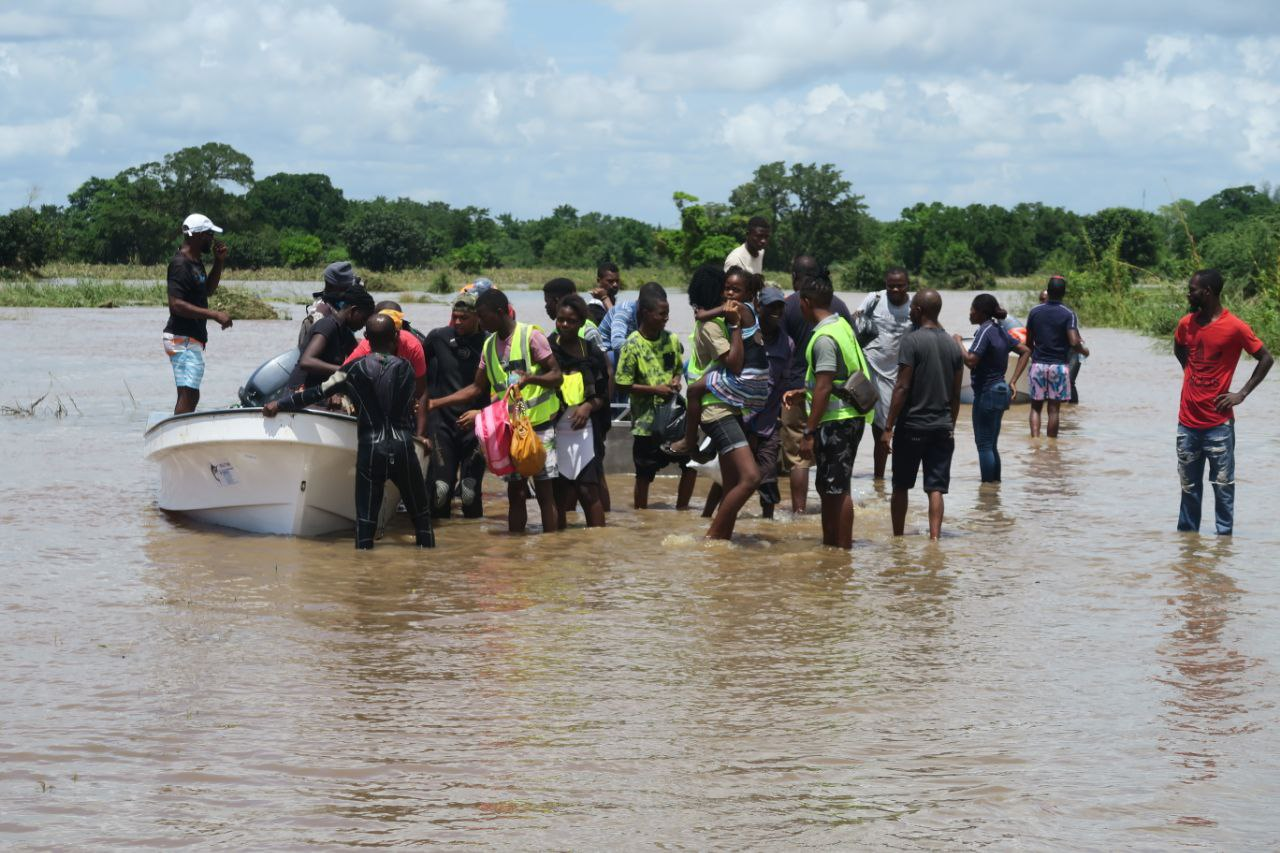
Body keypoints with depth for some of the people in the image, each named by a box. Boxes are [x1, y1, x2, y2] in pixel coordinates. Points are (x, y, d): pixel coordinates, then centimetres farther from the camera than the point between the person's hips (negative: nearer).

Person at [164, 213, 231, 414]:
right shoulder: (180, 264, -17)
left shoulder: (196, 261, 14)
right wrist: (214, 315, -26)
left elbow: (208, 290, 28)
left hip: (193, 339, 10)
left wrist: (218, 263, 13)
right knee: (188, 394, -14)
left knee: (189, 395, 13)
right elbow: (176, 304, -25)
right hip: (183, 339, -10)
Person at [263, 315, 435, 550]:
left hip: (370, 449, -1)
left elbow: (317, 393, -3)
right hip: (403, 446, 1)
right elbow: (410, 407, 12)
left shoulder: (354, 370, -2)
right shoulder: (405, 368, 2)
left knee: (366, 514, 3)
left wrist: (280, 405, 7)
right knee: (420, 511, 12)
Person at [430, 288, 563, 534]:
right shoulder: (489, 345, 11)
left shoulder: (531, 336, -9)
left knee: (544, 492, -4)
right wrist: (434, 403, 8)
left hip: (538, 425, -6)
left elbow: (557, 375, -10)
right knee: (515, 492, 6)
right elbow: (477, 388, 14)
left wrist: (530, 378, -30)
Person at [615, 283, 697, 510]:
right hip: (646, 421, -5)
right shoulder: (632, 346, -13)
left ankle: (681, 509, 20)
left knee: (691, 464, 4)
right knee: (644, 474, 6)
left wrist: (676, 380, -5)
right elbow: (623, 385, -12)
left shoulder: (672, 340, 2)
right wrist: (655, 390, -18)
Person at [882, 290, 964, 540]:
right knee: (936, 488, 2)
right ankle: (934, 536, -7)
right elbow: (956, 393, 10)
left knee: (901, 486, 11)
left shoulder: (912, 341, -10)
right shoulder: (953, 345, 7)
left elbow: (902, 387, -14)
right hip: (942, 426, 4)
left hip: (912, 424, -4)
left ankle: (897, 538, 19)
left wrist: (888, 427, -10)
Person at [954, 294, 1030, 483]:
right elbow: (1025, 351, 16)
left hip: (986, 393, -9)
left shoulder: (985, 331, -16)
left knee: (984, 444, -3)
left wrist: (959, 342, -11)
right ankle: (996, 482, 19)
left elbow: (971, 361, -27)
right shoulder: (1000, 331, 10)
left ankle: (988, 483, -3)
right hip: (1001, 391, 9)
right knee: (991, 444, 16)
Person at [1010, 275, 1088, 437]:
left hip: (1038, 364, 2)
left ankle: (1035, 439, -10)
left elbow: (1028, 343, 8)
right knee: (1053, 409, 3)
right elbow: (1074, 342, -16)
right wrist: (1084, 350, 4)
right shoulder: (1068, 314, -8)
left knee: (1036, 407, 8)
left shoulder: (1034, 312, 2)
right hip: (1059, 365, -2)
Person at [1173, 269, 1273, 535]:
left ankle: (1224, 534, 6)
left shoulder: (1235, 327, -10)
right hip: (1188, 421, 5)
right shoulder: (1186, 324, 5)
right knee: (1189, 485, 10)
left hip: (1219, 422, -5)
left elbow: (1266, 359, -4)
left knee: (1223, 484, 0)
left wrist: (1242, 394, -8)